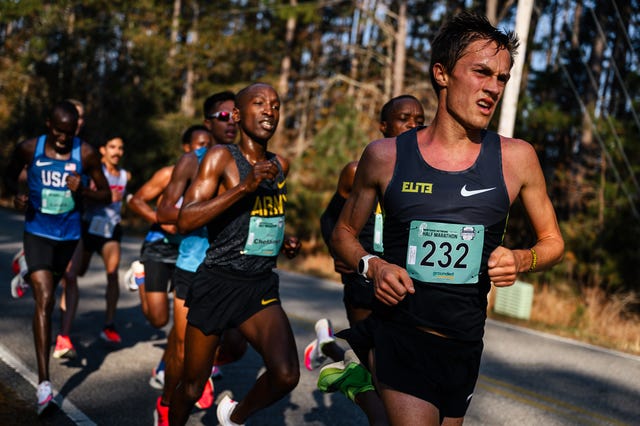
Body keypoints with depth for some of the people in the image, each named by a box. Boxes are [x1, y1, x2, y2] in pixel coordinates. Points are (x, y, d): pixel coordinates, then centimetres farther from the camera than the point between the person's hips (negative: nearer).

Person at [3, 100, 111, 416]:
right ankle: (43, 382, -18)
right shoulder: (29, 149, -8)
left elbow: (106, 195, -2)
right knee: (45, 301, -16)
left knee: (50, 289, 25)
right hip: (37, 232, -3)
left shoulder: (86, 154, -8)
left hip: (68, 234, 3)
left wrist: (82, 190, -22)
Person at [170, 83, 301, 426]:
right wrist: (244, 186, -26)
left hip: (261, 286, 4)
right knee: (192, 386, 8)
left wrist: (284, 241, 9)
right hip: (218, 283, -4)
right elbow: (185, 221, -20)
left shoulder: (280, 165, 9)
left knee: (286, 375, -16)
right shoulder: (221, 157, -8)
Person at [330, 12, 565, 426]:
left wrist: (521, 260, -13)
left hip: (463, 345, 3)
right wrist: (371, 266, -13)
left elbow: (553, 240, 8)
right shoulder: (385, 156, -5)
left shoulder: (516, 158, -4)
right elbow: (345, 232, 7)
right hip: (398, 333, -3)